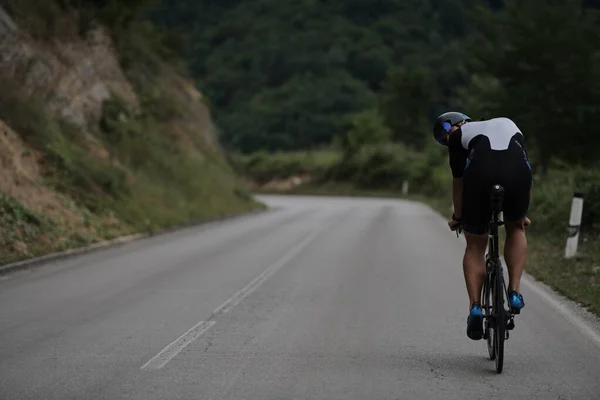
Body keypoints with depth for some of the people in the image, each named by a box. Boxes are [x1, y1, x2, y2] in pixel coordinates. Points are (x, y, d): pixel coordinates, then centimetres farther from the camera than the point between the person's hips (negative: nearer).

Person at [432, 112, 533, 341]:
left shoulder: (458, 135, 27)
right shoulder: (509, 125, 38)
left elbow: (458, 182, 28)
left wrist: (457, 217, 41)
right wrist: (523, 215, 50)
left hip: (480, 174, -2)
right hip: (517, 172, 2)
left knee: (475, 247, 16)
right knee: (516, 228, 30)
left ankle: (475, 307, 2)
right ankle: (514, 292, 16)